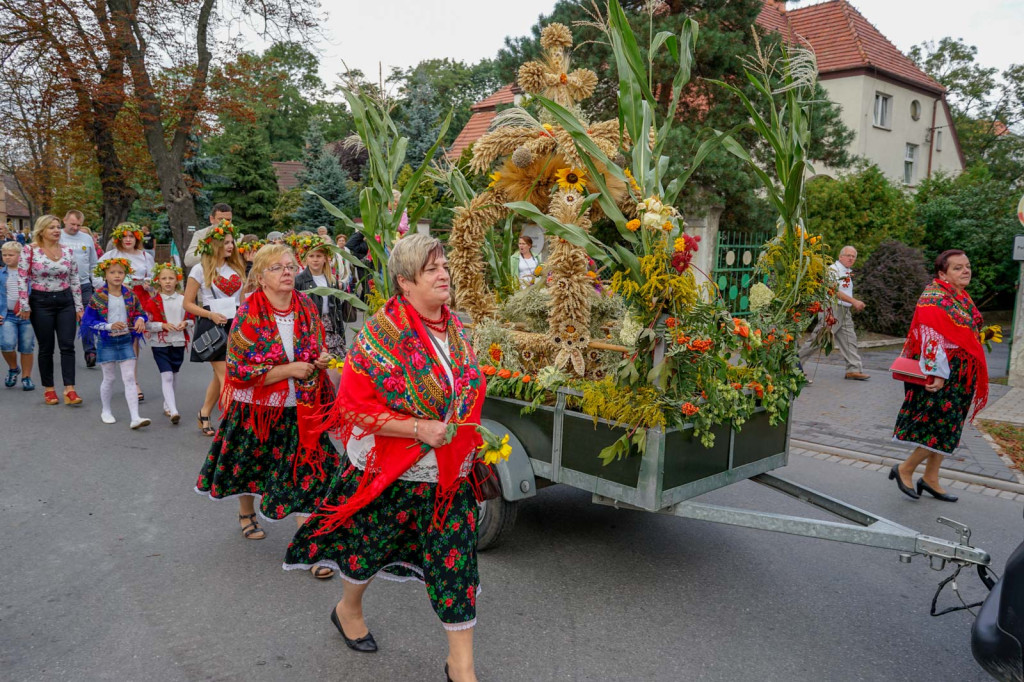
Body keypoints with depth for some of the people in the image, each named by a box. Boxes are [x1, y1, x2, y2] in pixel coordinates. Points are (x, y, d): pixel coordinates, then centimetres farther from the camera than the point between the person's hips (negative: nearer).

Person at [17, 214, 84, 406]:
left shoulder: (67, 251, 5)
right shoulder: (29, 251, -5)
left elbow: (75, 280, 8)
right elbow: (22, 279, -5)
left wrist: (78, 306, 6)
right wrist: (24, 305, -9)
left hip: (65, 301, 3)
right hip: (41, 302, -2)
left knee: (67, 346, -4)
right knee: (46, 348, 5)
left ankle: (69, 390, -4)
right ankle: (48, 389, 17)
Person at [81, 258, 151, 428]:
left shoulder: (130, 295, 1)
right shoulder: (98, 296, -8)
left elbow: (139, 312, 12)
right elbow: (89, 320, -7)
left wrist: (140, 320, -11)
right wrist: (109, 326, -20)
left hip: (125, 340, 2)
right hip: (106, 341, -2)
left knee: (129, 378, -3)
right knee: (109, 378, 9)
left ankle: (135, 417, -6)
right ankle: (105, 411, 32)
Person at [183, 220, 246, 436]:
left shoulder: (236, 267, 11)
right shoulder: (200, 269, -4)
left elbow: (242, 298, 20)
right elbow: (188, 303, -3)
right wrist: (211, 314, -15)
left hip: (235, 325, 5)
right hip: (212, 327, -5)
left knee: (220, 375, 11)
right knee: (225, 375, -9)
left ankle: (204, 415, 24)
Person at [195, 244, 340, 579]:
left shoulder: (306, 306, -2)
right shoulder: (249, 314, -15)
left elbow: (317, 348, 13)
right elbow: (241, 370, -17)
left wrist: (320, 361, -10)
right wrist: (289, 370, -22)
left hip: (300, 408, 2)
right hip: (256, 408, -2)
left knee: (308, 473, -4)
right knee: (250, 463, 19)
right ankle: (246, 514, 49)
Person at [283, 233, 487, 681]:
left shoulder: (456, 328, 2)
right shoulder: (382, 334, -17)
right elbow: (354, 407, -19)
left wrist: (466, 433, 4)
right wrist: (418, 428, -23)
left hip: (449, 473, 5)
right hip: (390, 473, -4)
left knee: (456, 559, 4)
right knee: (371, 546, 17)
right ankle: (348, 609, 50)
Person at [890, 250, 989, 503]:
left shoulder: (962, 298, 14)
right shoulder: (935, 297, -16)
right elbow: (931, 338, -23)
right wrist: (936, 374, -27)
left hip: (959, 375, 10)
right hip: (941, 373, -9)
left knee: (946, 428, 12)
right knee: (941, 427, -7)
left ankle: (931, 479, 21)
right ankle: (905, 470, 9)